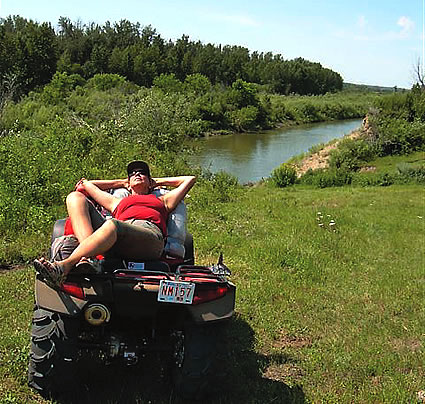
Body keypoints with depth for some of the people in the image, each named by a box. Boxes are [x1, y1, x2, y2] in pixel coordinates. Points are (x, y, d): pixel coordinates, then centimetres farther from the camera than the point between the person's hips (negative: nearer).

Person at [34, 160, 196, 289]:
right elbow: (86, 184, 50)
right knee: (75, 197, -11)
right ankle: (87, 258, -36)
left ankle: (64, 266, -45)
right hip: (118, 246, 3)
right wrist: (121, 182, 54)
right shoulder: (118, 202, 42)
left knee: (112, 224, -37)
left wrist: (158, 181, 51)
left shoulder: (161, 201, 40)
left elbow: (190, 179, 46)